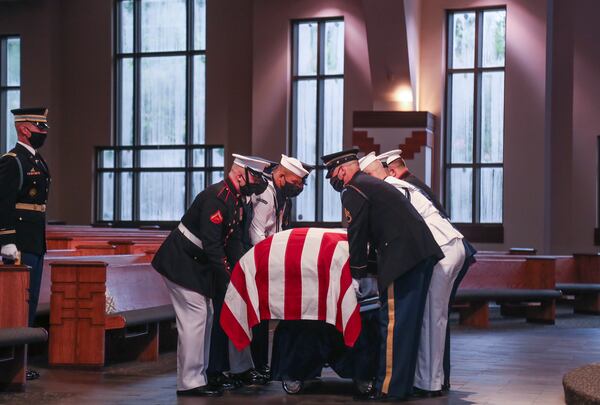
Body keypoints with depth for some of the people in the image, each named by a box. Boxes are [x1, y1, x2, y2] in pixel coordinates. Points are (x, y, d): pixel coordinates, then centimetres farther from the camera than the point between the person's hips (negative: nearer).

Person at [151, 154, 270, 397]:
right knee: (195, 317, -10)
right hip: (180, 262, -11)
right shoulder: (215, 197, -24)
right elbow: (212, 245, -27)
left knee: (206, 316, 12)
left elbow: (234, 240, 9)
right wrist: (228, 277, -24)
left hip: (197, 264, 11)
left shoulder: (235, 199, 8)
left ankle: (198, 377, 19)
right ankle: (189, 383, -5)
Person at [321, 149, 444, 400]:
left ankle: (388, 388, -4)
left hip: (402, 257, -10)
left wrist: (359, 275, 4)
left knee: (392, 322, -6)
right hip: (423, 253, 10)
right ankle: (404, 384, 21)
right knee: (408, 321, 14)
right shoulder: (373, 184, 27)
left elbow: (357, 237, -5)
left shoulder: (352, 192, -4)